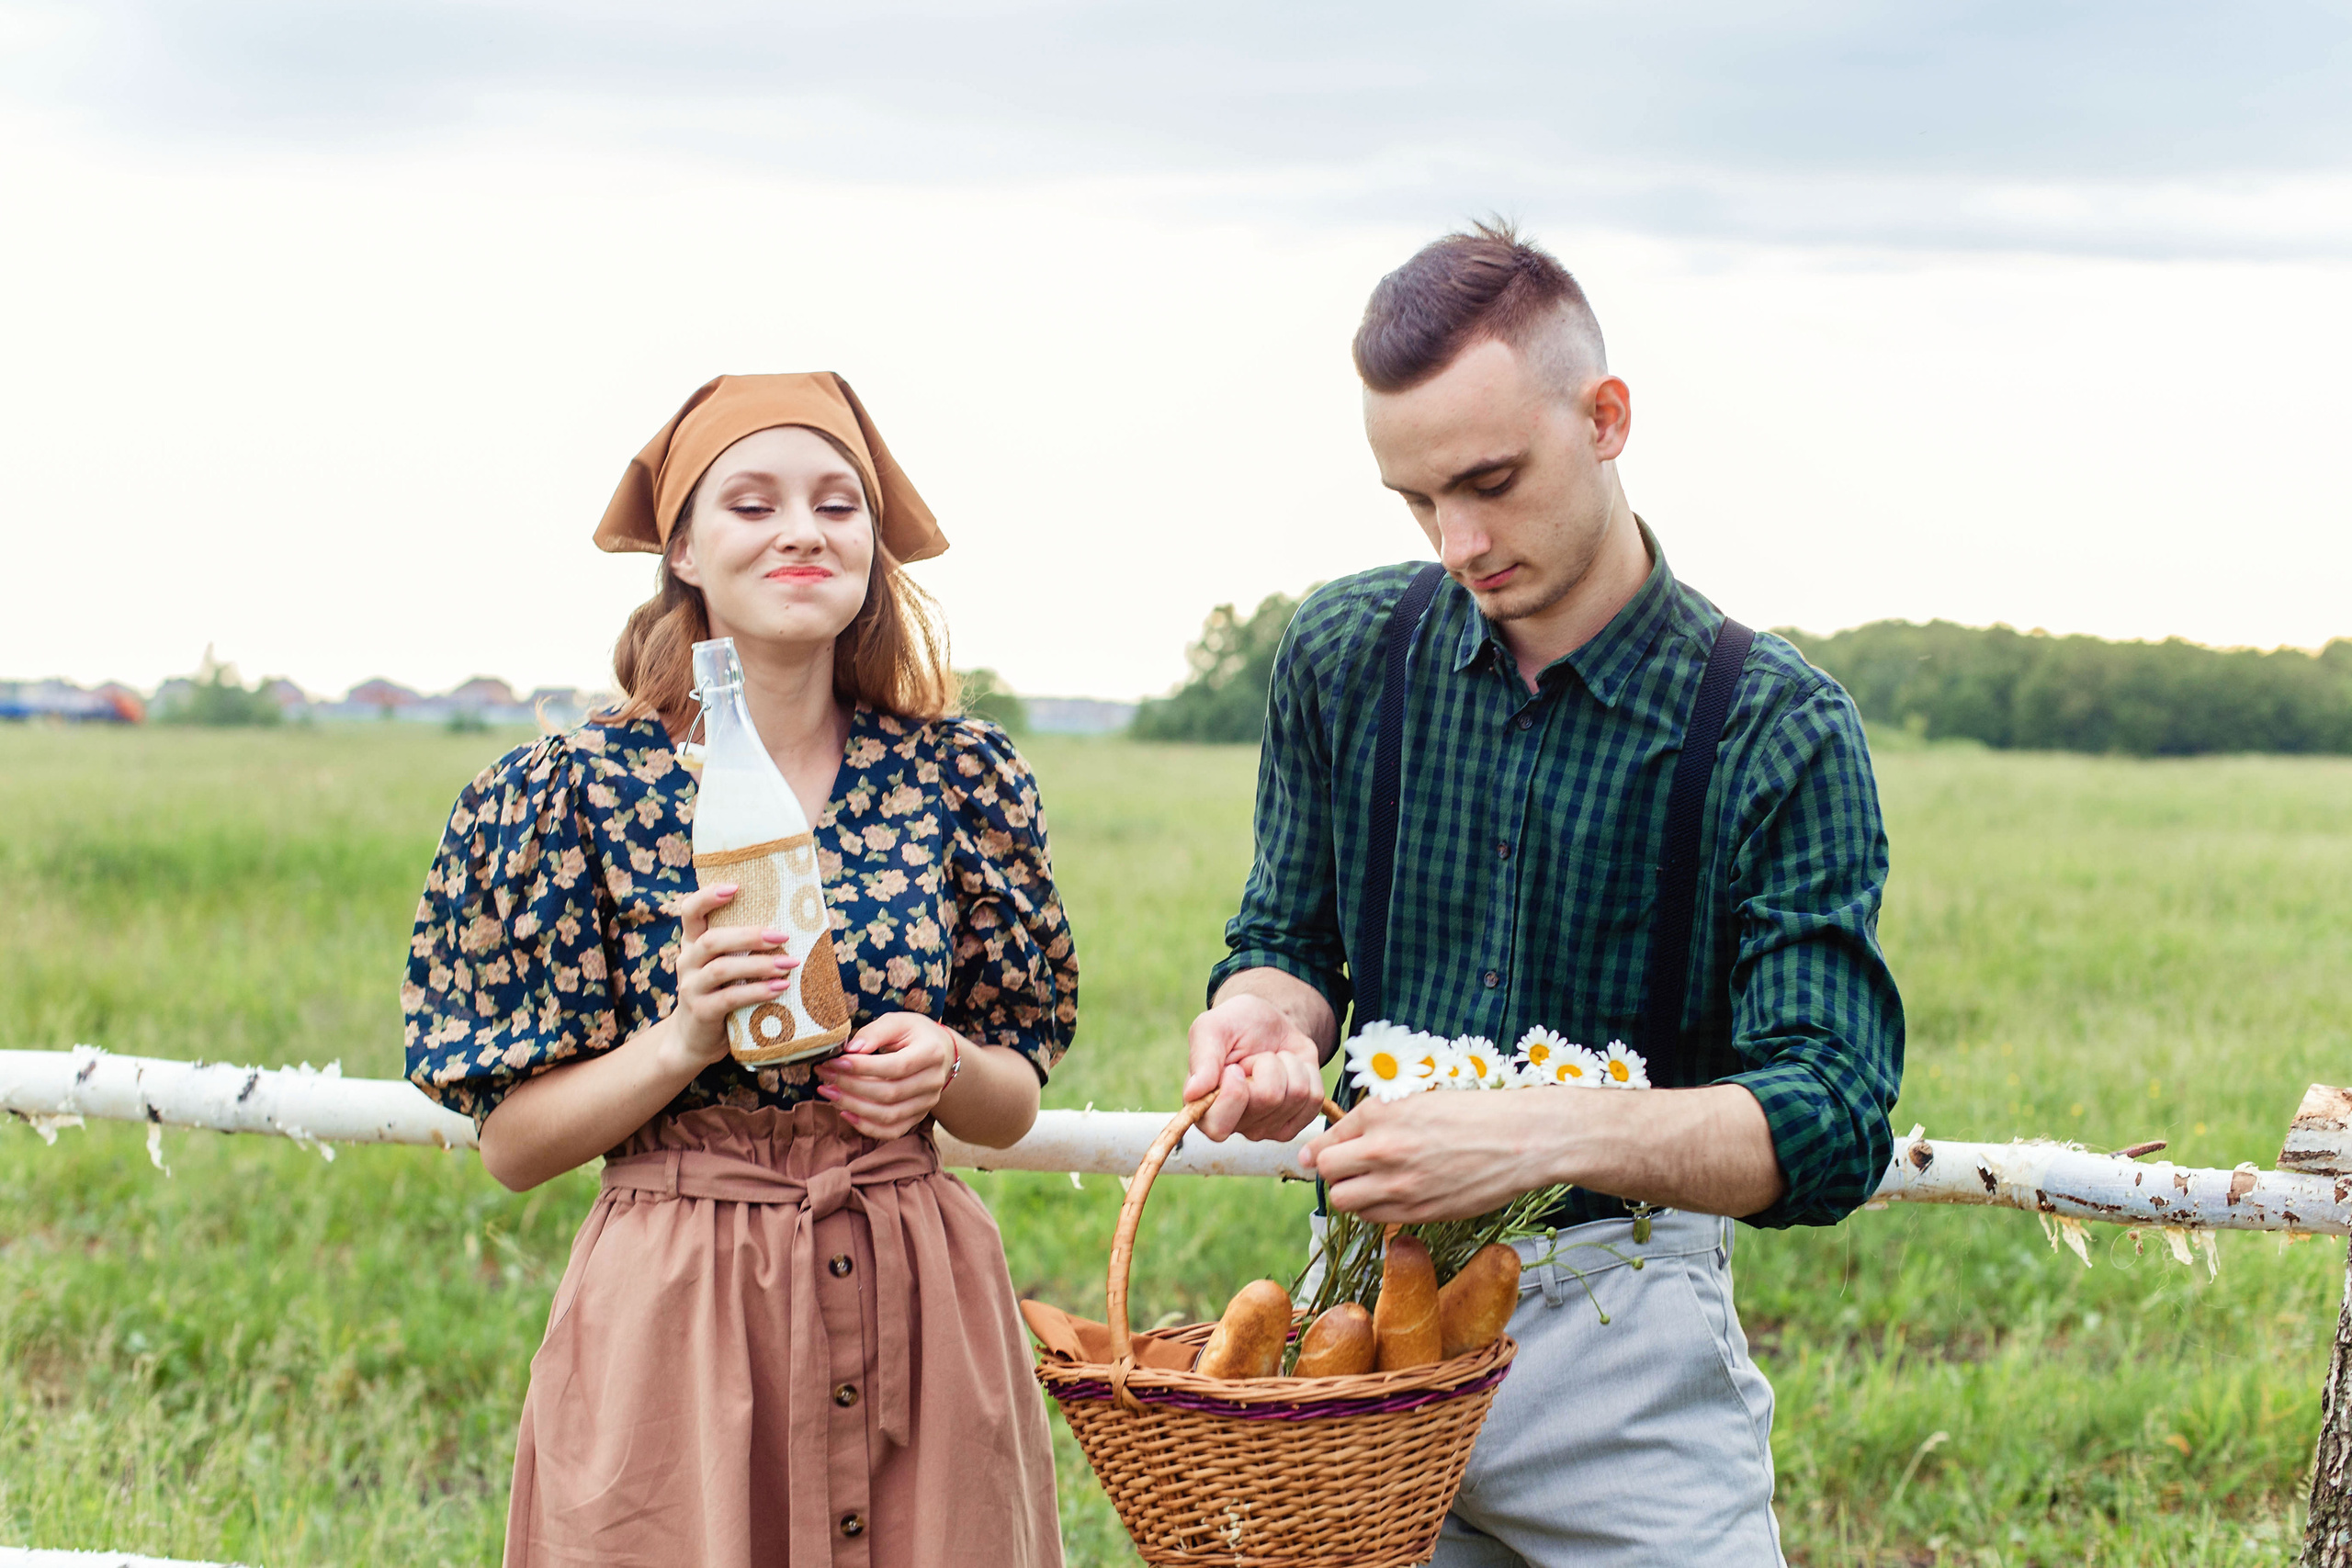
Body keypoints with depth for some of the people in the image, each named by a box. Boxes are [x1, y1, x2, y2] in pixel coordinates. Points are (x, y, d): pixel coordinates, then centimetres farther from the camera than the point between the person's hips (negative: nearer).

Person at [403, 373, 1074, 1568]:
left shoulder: (959, 776, 1)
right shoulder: (575, 790, -6)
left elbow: (1015, 1105, 9)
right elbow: (512, 1142, -4)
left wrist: (944, 1067, -12)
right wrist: (683, 1040, -20)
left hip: (917, 1303, 3)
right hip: (673, 1315, -2)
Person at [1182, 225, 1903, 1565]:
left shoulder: (1783, 734, -10)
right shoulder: (1345, 655, 2)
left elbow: (1830, 1121, -18)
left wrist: (1551, 1134, -35)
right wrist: (1274, 1014, -14)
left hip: (1622, 1319, -3)